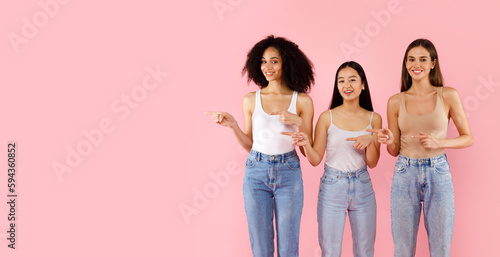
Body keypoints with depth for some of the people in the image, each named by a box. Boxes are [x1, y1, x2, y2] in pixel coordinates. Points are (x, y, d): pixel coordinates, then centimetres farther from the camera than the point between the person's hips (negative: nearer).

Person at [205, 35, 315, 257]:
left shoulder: (302, 101, -2)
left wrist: (298, 122, -15)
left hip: (288, 173, -1)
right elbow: (250, 145, 9)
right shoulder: (251, 100, 3)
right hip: (256, 173, 1)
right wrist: (233, 125, -5)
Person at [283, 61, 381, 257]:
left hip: (362, 188, 2)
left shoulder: (373, 118, 1)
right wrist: (306, 144, -24)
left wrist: (370, 140, -15)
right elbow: (315, 160, -4)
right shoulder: (327, 117, -5)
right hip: (332, 187, -2)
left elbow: (372, 163, 2)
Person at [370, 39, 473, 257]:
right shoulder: (396, 101, 3)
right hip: (405, 175, 1)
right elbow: (395, 150, 9)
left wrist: (439, 142, -13)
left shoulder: (448, 95, 0)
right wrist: (388, 141, -14)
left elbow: (468, 138, 4)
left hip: (438, 173, -1)